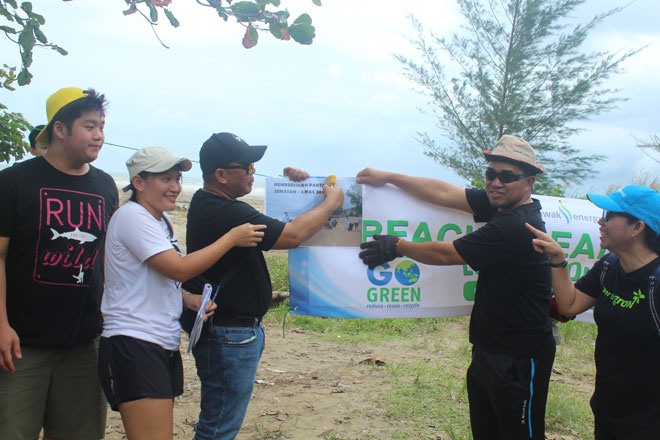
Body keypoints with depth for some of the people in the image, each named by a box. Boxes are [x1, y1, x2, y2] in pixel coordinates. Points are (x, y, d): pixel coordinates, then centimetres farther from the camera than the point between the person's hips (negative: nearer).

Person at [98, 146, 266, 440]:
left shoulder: (162, 220, 16)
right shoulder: (132, 216, -13)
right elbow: (179, 269, -20)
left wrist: (188, 299, 3)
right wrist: (232, 238, -12)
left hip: (165, 346, 9)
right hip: (134, 346, -9)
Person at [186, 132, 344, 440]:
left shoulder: (206, 203, 9)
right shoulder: (224, 214, -25)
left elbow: (264, 222, 23)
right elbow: (292, 235, -27)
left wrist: (288, 184, 8)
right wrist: (331, 202, -12)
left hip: (232, 331, 11)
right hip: (230, 337, -11)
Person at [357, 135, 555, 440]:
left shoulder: (514, 227, -24)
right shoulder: (501, 204, 2)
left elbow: (445, 254, -16)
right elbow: (444, 194, 7)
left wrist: (397, 246, -2)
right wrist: (387, 177, 8)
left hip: (519, 361, -9)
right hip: (487, 351, 9)